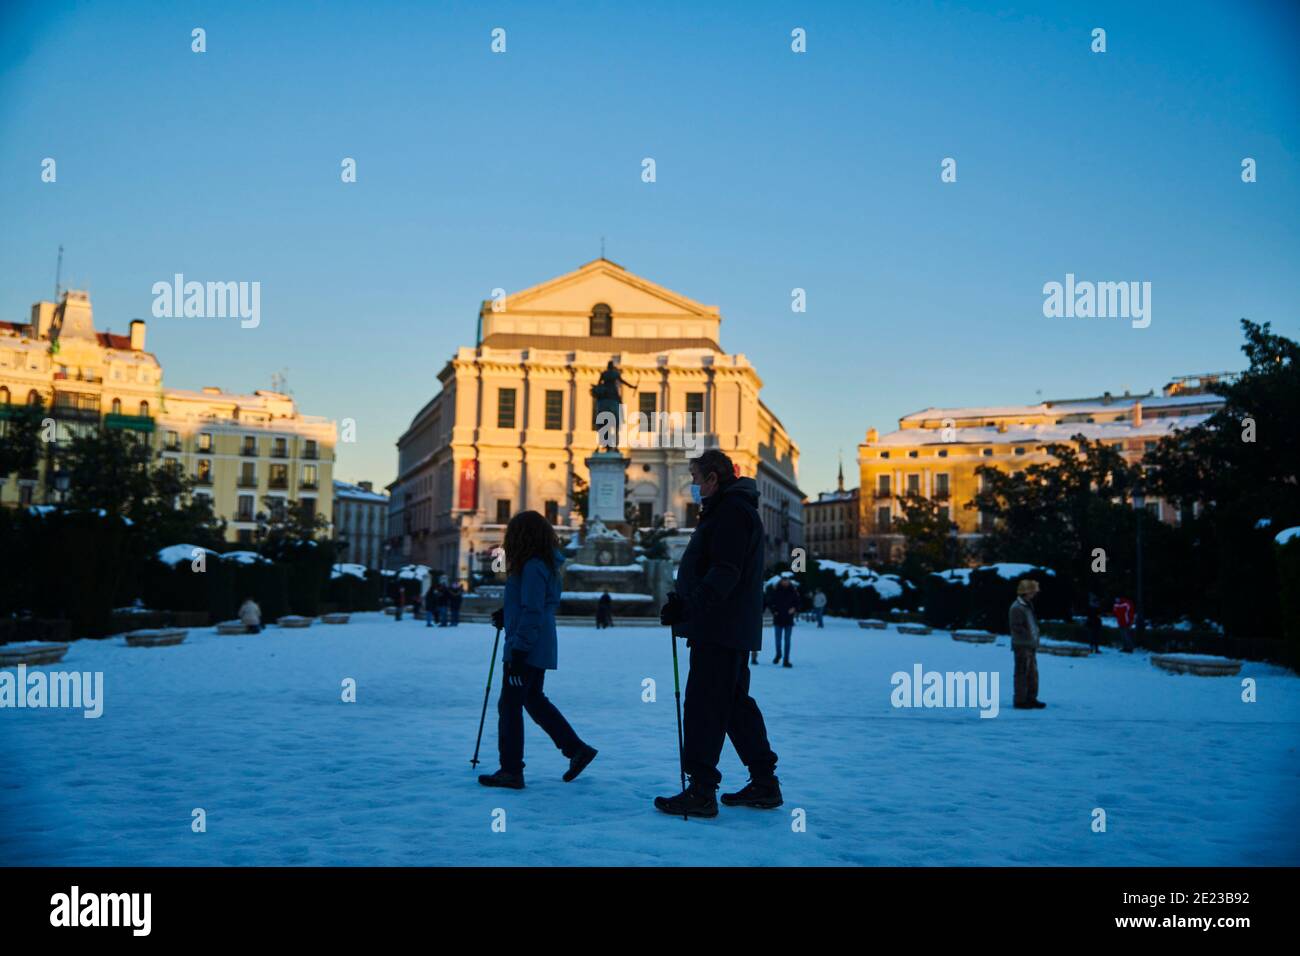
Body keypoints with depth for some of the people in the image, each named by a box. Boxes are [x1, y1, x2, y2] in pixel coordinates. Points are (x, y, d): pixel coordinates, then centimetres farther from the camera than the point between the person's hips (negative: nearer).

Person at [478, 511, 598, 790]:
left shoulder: (532, 568, -18)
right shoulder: (547, 565, 13)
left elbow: (532, 612, -22)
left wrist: (519, 649, -22)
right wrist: (507, 615, 14)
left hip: (526, 651, -10)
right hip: (540, 649, 10)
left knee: (510, 705, -2)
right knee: (534, 700, 19)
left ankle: (511, 771, 4)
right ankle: (576, 749, 21)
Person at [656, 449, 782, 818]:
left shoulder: (732, 511, -13)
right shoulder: (727, 509, 21)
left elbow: (725, 572, -24)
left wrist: (688, 605, -30)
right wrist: (683, 602, 14)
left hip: (721, 631, -11)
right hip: (729, 630, 11)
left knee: (704, 704, -9)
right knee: (736, 703, 16)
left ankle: (701, 791, -7)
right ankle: (764, 784, 22)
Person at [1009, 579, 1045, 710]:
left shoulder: (1028, 606, 17)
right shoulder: (1017, 608, -15)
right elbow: (1016, 628, -20)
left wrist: (1034, 642, 14)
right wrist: (1029, 637, -18)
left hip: (1030, 646, 10)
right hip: (1022, 646, -10)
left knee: (1032, 673, 14)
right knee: (1022, 673, -6)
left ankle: (1031, 699, 22)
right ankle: (1020, 701, -1)